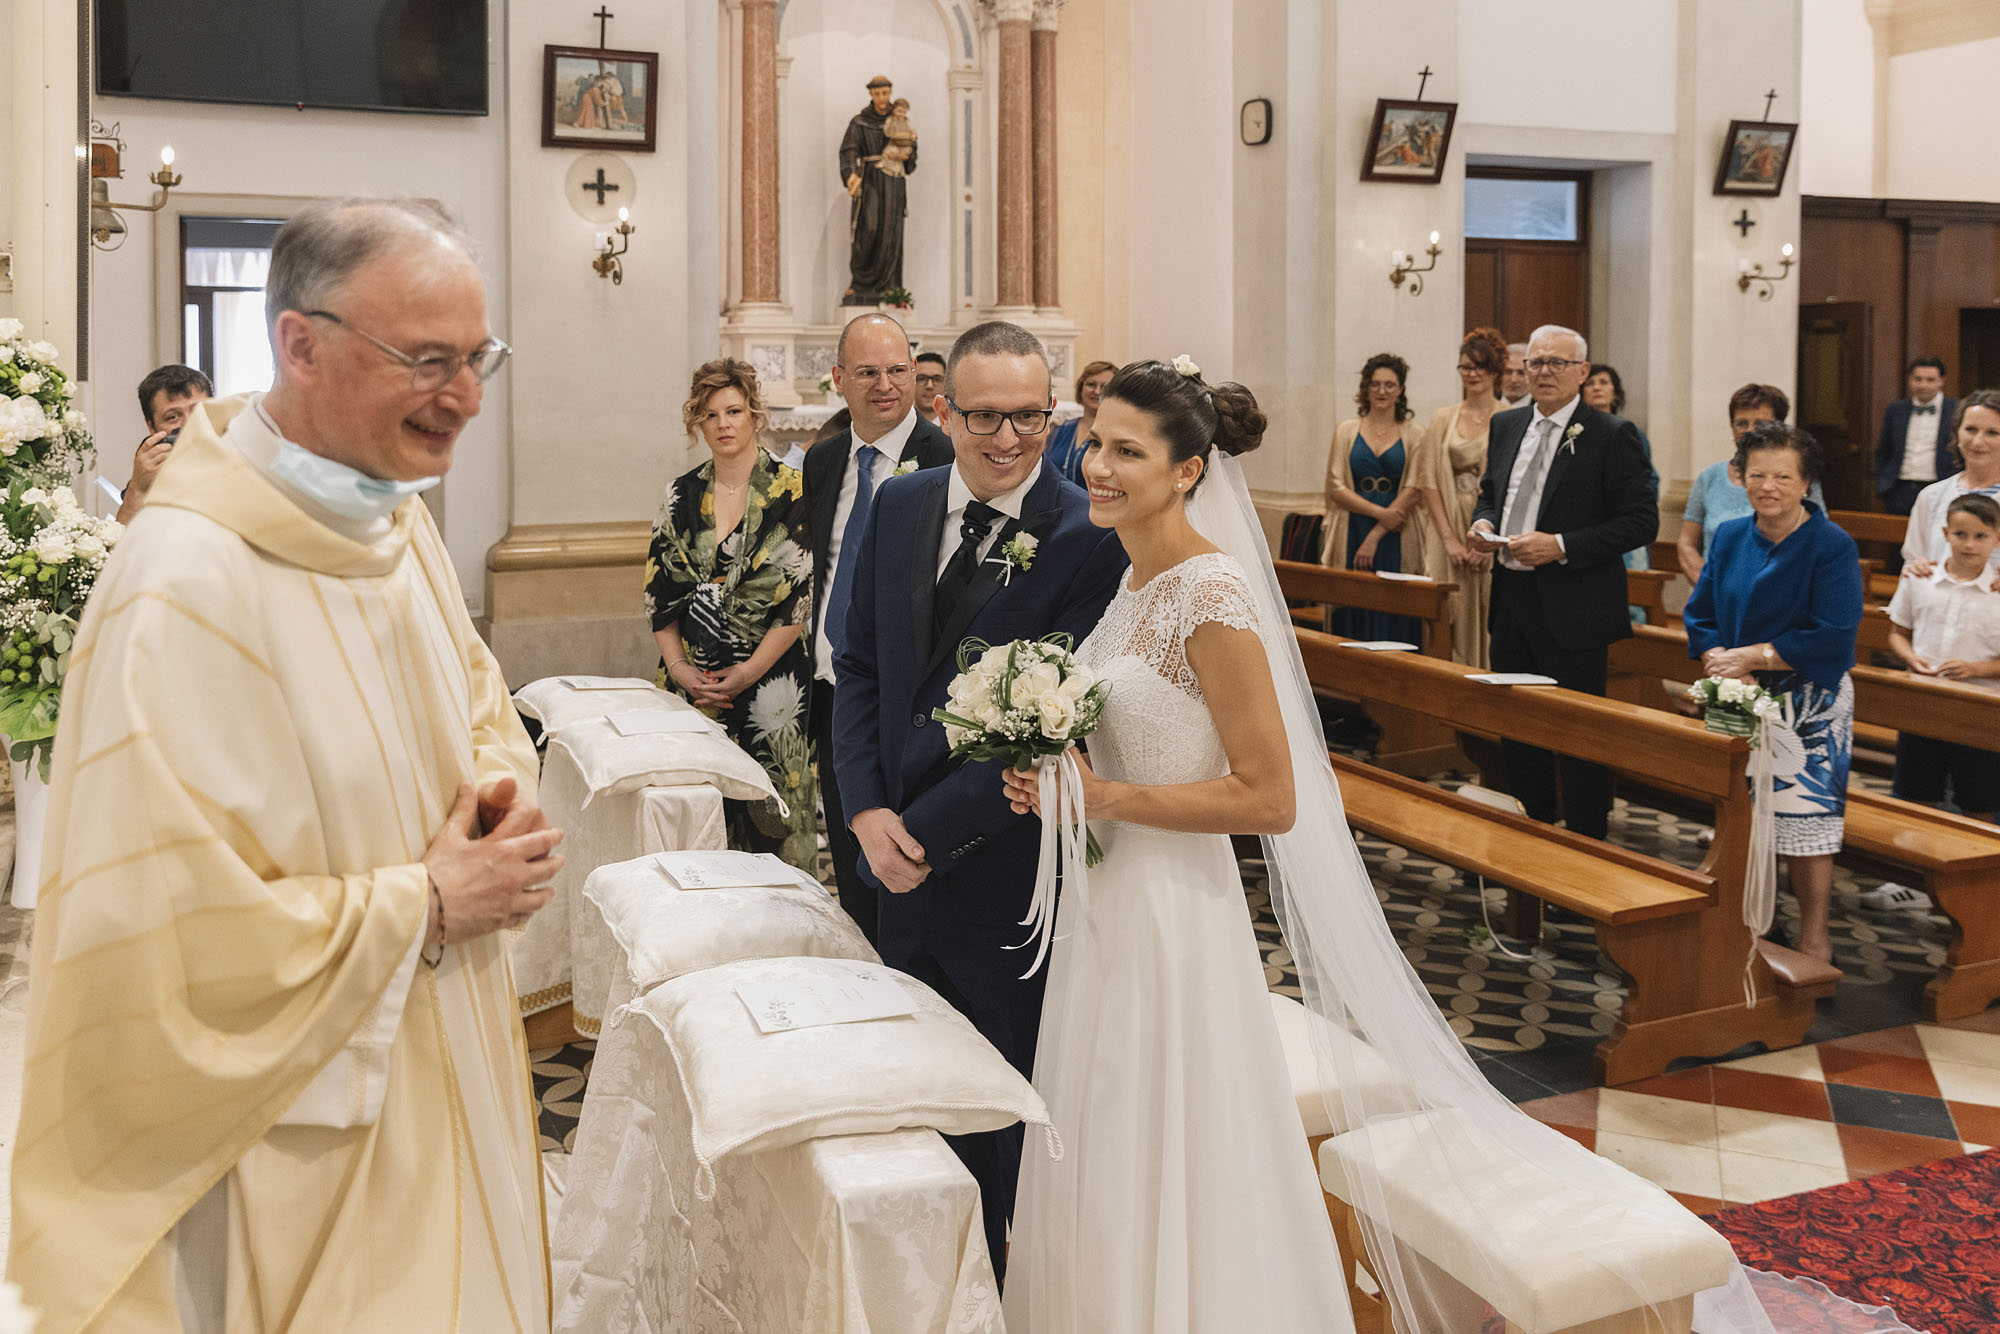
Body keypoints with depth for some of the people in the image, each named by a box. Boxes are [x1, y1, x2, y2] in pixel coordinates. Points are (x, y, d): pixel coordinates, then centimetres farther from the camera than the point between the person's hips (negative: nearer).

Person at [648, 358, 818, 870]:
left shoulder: (791, 491, -4)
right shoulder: (681, 495, 8)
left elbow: (802, 595, -9)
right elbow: (659, 590, 9)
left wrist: (749, 671, -12)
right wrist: (678, 666, -4)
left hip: (770, 676, -3)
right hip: (692, 679, 3)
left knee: (770, 808, -1)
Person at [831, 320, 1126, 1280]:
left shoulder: (1088, 539, -17)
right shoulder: (898, 505, 2)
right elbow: (859, 667, 5)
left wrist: (925, 830, -18)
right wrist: (867, 812, -7)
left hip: (1004, 869, -6)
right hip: (904, 858, 6)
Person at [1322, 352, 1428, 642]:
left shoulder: (1413, 437, 7)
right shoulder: (1346, 431, 9)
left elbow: (1414, 491, -2)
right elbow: (1336, 487, 1)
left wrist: (1375, 536, -10)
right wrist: (1379, 512, -12)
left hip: (1396, 540, -1)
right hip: (1352, 533, 1)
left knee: (1393, 622, -2)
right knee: (1353, 617, -1)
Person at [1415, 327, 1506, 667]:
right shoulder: (1443, 418, 9)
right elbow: (1429, 483, 4)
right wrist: (1450, 539, -5)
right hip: (1450, 528, 2)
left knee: (1490, 619, -3)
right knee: (1448, 619, 0)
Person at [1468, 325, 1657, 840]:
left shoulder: (1612, 435, -10)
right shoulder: (1506, 425, 10)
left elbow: (1641, 521, -13)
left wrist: (1561, 546, -21)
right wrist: (1483, 522, -1)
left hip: (1573, 609, -6)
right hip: (1511, 602, 7)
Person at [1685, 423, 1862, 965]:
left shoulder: (1833, 546, -10)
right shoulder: (1730, 537, 5)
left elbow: (1832, 641, -17)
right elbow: (1699, 615, 7)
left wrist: (1750, 657, -16)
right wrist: (1720, 662, -12)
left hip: (1808, 707, -5)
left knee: (1806, 818, -3)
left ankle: (1814, 941, 10)